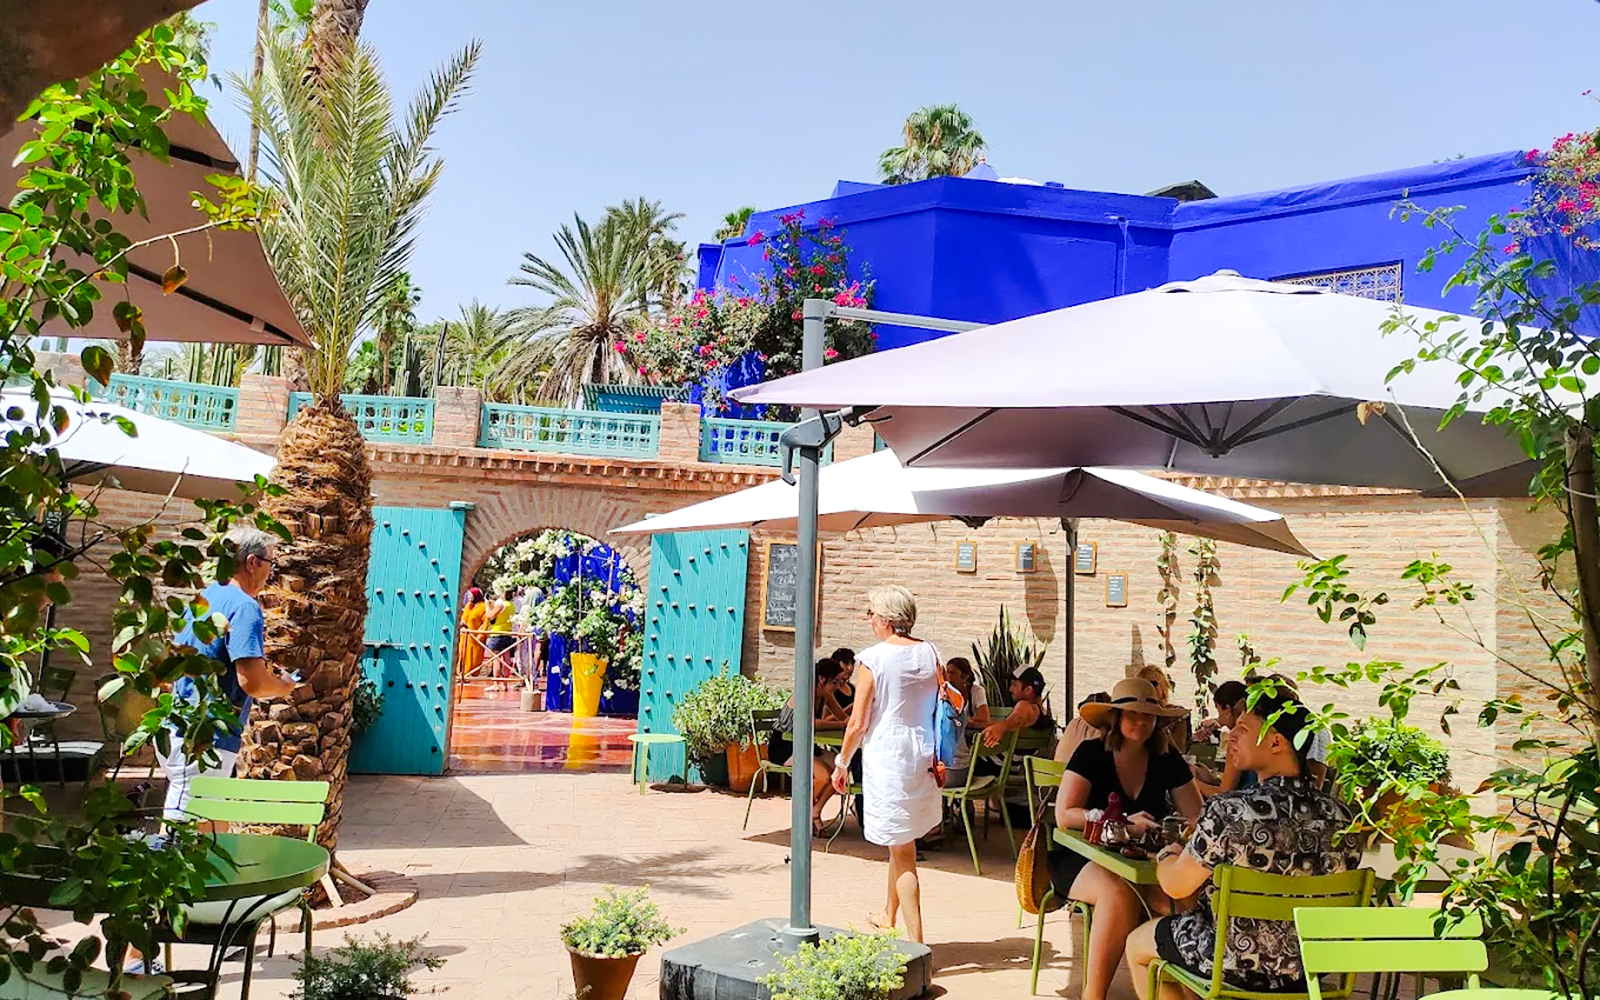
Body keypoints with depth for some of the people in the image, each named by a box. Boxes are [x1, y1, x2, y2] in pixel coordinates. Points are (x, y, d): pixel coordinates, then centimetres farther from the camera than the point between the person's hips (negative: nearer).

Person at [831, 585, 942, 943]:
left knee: (901, 850, 0)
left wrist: (842, 763, 2)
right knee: (901, 843, 22)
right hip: (922, 756, 6)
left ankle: (915, 941, 1)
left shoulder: (872, 659, -14)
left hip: (886, 757, -6)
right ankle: (888, 917, 39)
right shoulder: (929, 653, 2)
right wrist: (938, 758, 18)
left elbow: (858, 724, -11)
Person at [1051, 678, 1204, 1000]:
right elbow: (1064, 815, -15)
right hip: (1083, 859, -3)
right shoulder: (1091, 753, -7)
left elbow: (1198, 816, 3)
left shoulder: (1167, 759, 5)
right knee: (1119, 894, -36)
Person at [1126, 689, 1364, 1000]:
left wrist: (1167, 855, 7)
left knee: (1136, 944, 22)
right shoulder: (1341, 816, -10)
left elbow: (1175, 886, -16)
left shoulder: (1229, 811, -27)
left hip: (1237, 964, -6)